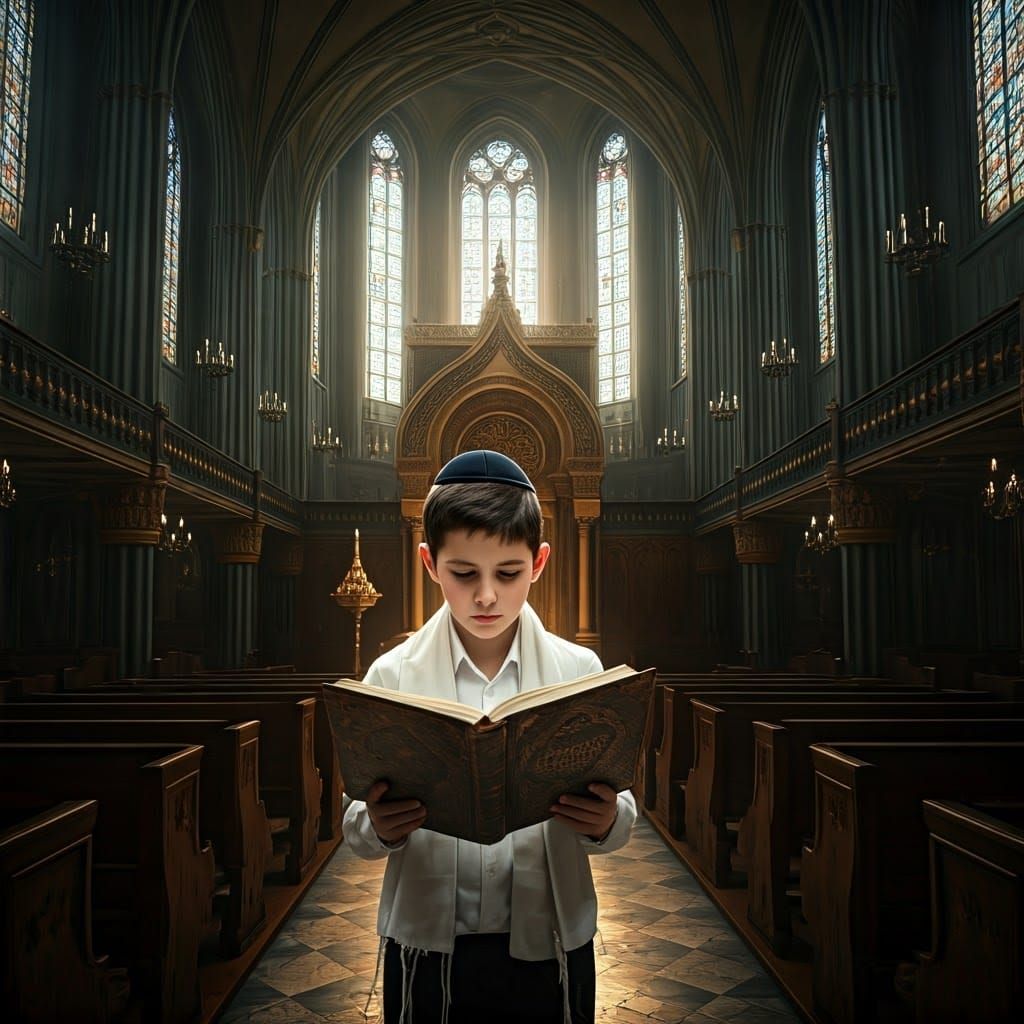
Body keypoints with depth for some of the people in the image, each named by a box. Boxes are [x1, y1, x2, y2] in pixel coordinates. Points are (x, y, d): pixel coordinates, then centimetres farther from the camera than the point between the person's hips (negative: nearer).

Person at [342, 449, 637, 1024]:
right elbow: (359, 830, -3)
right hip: (427, 942, 0)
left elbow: (619, 819, -2)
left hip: (549, 941, 1)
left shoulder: (580, 670, -6)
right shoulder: (392, 675, -7)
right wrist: (379, 828, -25)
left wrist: (607, 821, -24)